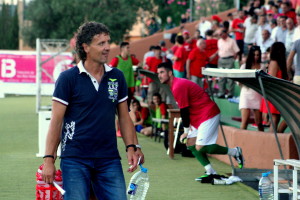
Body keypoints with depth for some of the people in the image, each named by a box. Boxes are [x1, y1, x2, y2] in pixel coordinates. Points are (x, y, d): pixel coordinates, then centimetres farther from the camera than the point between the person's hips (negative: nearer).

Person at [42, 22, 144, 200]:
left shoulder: (117, 77, 8)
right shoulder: (68, 78, -4)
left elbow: (124, 116, 13)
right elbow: (56, 121, -5)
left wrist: (132, 147, 0)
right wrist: (49, 159, -10)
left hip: (109, 159, 4)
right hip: (75, 159, -3)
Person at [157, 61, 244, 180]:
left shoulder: (178, 87, -20)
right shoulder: (174, 85, 12)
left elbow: (184, 111, -16)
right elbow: (184, 110, 14)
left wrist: (186, 131, -5)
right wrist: (187, 130, 7)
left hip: (208, 115, -11)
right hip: (198, 117, 11)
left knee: (200, 148, -14)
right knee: (191, 144, 7)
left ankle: (235, 152, 2)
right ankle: (210, 172, 7)